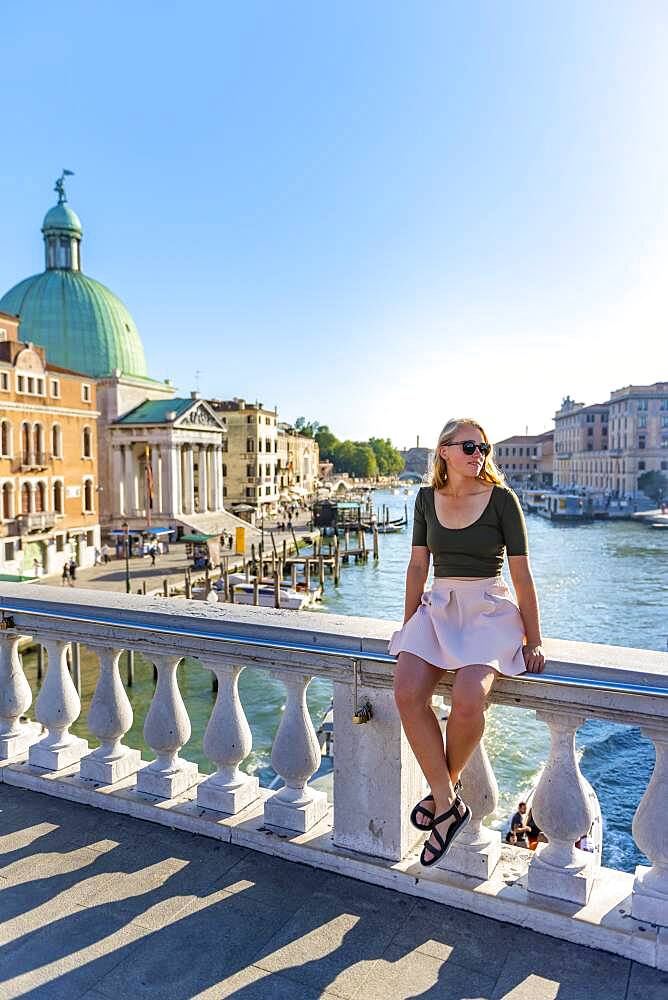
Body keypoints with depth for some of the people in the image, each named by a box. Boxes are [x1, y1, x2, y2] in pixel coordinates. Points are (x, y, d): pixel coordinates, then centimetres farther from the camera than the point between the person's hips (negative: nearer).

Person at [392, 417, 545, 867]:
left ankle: (445, 788, 1)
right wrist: (408, 628, 13)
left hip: (489, 610, -3)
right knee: (408, 693, -24)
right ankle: (449, 804, -8)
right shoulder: (427, 499, 8)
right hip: (439, 606, 4)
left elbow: (522, 573, -3)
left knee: (467, 699, -29)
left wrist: (534, 641, -3)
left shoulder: (502, 499, -4)